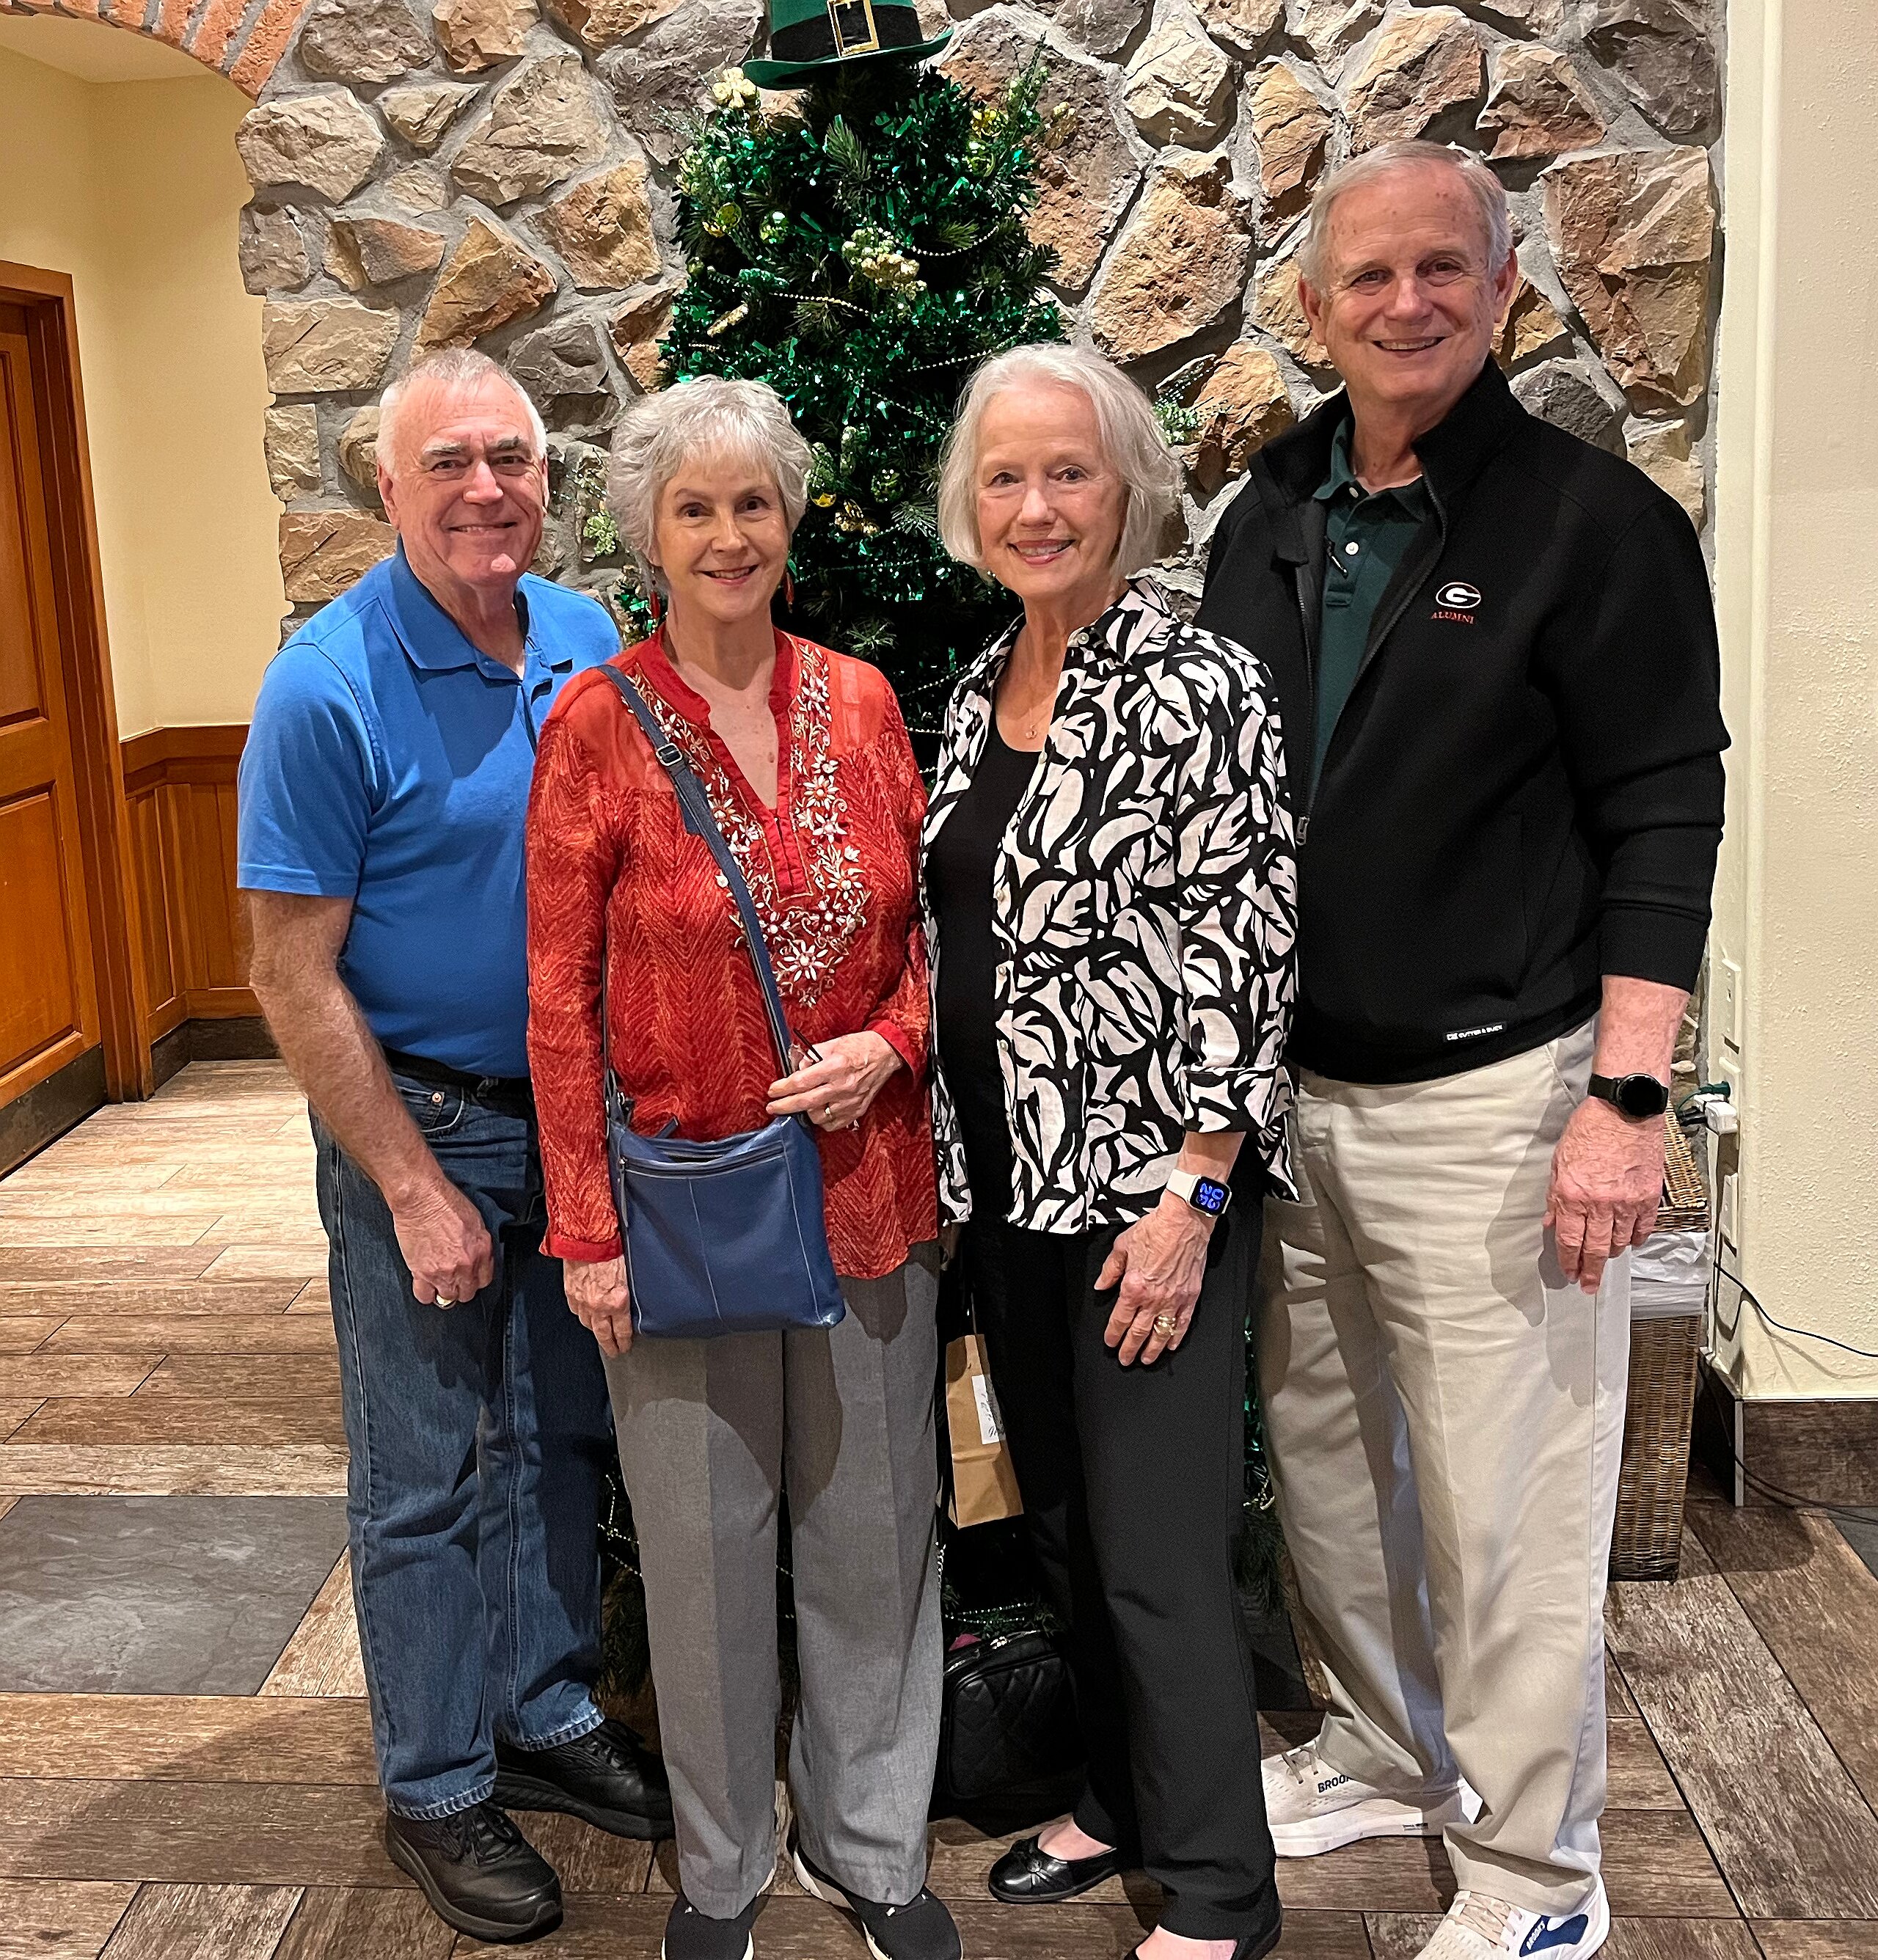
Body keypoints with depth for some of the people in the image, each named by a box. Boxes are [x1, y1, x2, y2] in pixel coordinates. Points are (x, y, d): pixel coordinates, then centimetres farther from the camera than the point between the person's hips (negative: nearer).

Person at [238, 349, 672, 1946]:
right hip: (422, 1124, -5)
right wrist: (416, 1189, -15)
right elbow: (295, 975, -15)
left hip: (579, 1113, 5)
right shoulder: (330, 687, -17)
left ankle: (550, 1713, 37)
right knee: (428, 1479, 8)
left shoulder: (596, 650, -1)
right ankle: (439, 1782, 27)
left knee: (561, 1439, 18)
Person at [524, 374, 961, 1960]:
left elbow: (932, 922, 10)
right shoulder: (598, 724, -7)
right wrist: (586, 1229, -7)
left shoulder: (859, 699, 3)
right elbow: (561, 1001, -6)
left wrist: (887, 1042, -10)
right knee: (706, 1539, 10)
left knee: (876, 1524, 14)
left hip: (868, 1174, 3)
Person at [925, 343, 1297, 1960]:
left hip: (1146, 1182, -8)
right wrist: (954, 1157, 14)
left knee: (1157, 1548, 0)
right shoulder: (979, 692, 10)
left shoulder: (1195, 687, -13)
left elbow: (1244, 953, -16)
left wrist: (1191, 1195, -18)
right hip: (1006, 1176, 8)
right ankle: (1120, 1799, 37)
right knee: (1060, 1518, 18)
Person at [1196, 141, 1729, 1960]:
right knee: (1322, 1461, 18)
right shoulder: (1265, 524, 9)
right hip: (1282, 1087, 6)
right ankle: (1388, 1754, 40)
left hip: (1489, 1095, -6)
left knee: (1506, 1504, 3)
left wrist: (1627, 1101, -17)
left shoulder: (1593, 520, -7)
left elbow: (1662, 823, -10)